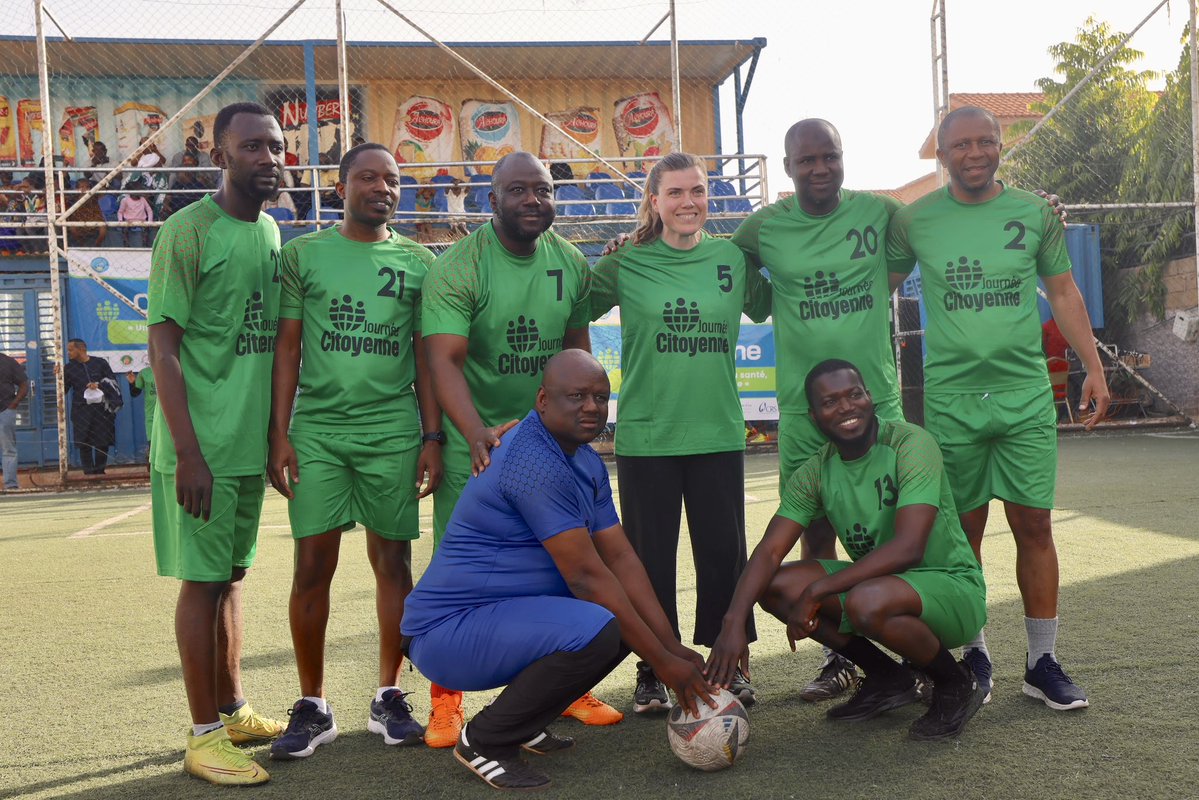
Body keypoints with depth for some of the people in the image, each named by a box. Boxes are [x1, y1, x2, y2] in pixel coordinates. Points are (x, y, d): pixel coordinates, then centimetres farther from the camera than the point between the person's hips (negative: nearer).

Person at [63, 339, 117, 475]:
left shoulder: (100, 363, 6)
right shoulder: (69, 368, 9)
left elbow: (113, 381, 6)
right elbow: (63, 390, 6)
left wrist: (99, 384, -10)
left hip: (101, 409, 0)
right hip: (81, 411, 1)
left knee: (102, 443, 1)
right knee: (84, 444, -4)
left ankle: (100, 472, 12)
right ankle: (88, 474, -1)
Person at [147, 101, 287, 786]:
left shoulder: (271, 231, 11)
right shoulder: (188, 231, -10)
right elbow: (164, 349, -13)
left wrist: (276, 432, 16)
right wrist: (189, 453, -19)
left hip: (252, 442, 7)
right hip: (203, 446, -7)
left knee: (232, 574, 15)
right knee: (203, 581, 0)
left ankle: (234, 710, 27)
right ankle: (205, 735, 10)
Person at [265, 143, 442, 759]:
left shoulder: (418, 262, 9)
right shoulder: (304, 254, 7)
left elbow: (427, 359, 10)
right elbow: (287, 349, 5)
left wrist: (432, 437, 3)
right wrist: (279, 435, -2)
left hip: (393, 432, 1)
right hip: (317, 430, -1)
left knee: (392, 562, 5)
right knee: (312, 566, -2)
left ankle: (388, 697, 18)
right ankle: (313, 707, 10)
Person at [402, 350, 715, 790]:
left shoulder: (587, 463, 10)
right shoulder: (533, 461, -23)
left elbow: (620, 559, 7)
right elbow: (587, 578, -23)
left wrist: (673, 646, -1)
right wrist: (663, 662, -17)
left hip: (507, 614, 10)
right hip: (449, 628, -10)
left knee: (627, 618, 9)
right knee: (592, 629, -31)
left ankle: (525, 721, 16)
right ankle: (484, 740, -9)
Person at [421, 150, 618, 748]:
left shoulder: (571, 264, 2)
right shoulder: (457, 267, -15)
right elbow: (444, 360, -23)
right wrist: (478, 436, -37)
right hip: (473, 438, -4)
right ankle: (446, 699, 12)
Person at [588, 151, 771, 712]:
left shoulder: (733, 260, 4)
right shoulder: (627, 265, -1)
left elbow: (767, 308, 18)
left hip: (718, 432, 2)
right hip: (646, 435, -2)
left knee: (724, 552, 9)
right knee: (651, 556, 6)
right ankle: (653, 670, 20)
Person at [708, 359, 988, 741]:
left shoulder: (911, 444, -19)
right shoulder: (815, 472, -2)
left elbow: (908, 548, -29)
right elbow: (769, 552, -9)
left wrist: (817, 591, -29)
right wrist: (733, 622, -25)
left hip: (951, 585, -6)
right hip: (880, 582, 6)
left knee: (866, 602, -37)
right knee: (774, 585, -10)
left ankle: (956, 684, -5)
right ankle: (888, 678, 5)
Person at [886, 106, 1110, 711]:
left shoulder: (1035, 213, 5)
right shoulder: (914, 221, 1)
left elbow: (1062, 293, 12)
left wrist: (1093, 366, 7)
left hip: (1026, 394, 1)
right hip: (951, 399, -1)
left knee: (1034, 525, 1)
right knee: (964, 530, 5)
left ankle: (1043, 662, 13)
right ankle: (975, 655, 21)